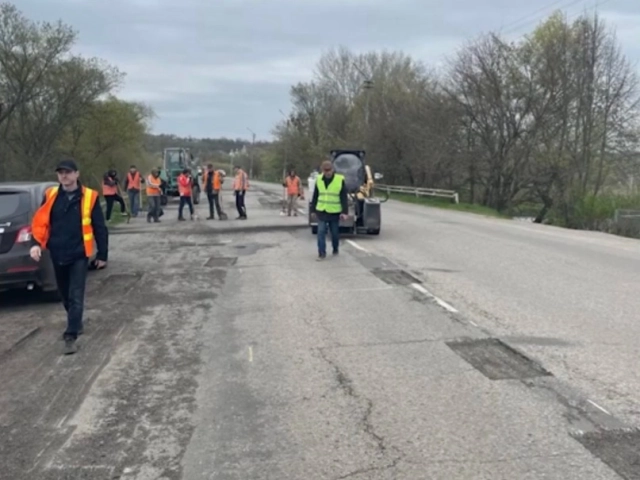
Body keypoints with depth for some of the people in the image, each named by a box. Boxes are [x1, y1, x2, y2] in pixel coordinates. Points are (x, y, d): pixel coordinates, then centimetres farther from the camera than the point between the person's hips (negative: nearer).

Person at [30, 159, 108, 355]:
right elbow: (40, 221, 5)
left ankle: (71, 336, -2)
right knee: (65, 295, 18)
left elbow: (100, 228, -2)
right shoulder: (50, 195, 3)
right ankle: (76, 324, 38)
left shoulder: (90, 197, -6)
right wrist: (37, 243, -12)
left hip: (79, 255, -4)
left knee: (76, 297, -5)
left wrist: (102, 254, 1)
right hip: (58, 255, 4)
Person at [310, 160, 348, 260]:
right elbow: (315, 196, 10)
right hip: (321, 211, 2)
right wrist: (313, 209, 11)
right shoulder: (319, 179, 2)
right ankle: (322, 253, -1)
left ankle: (335, 249, 32)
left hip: (334, 212, -2)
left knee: (335, 233, 10)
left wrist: (344, 212, -13)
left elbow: (344, 197, -8)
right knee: (321, 232, -6)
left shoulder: (340, 180, -8)